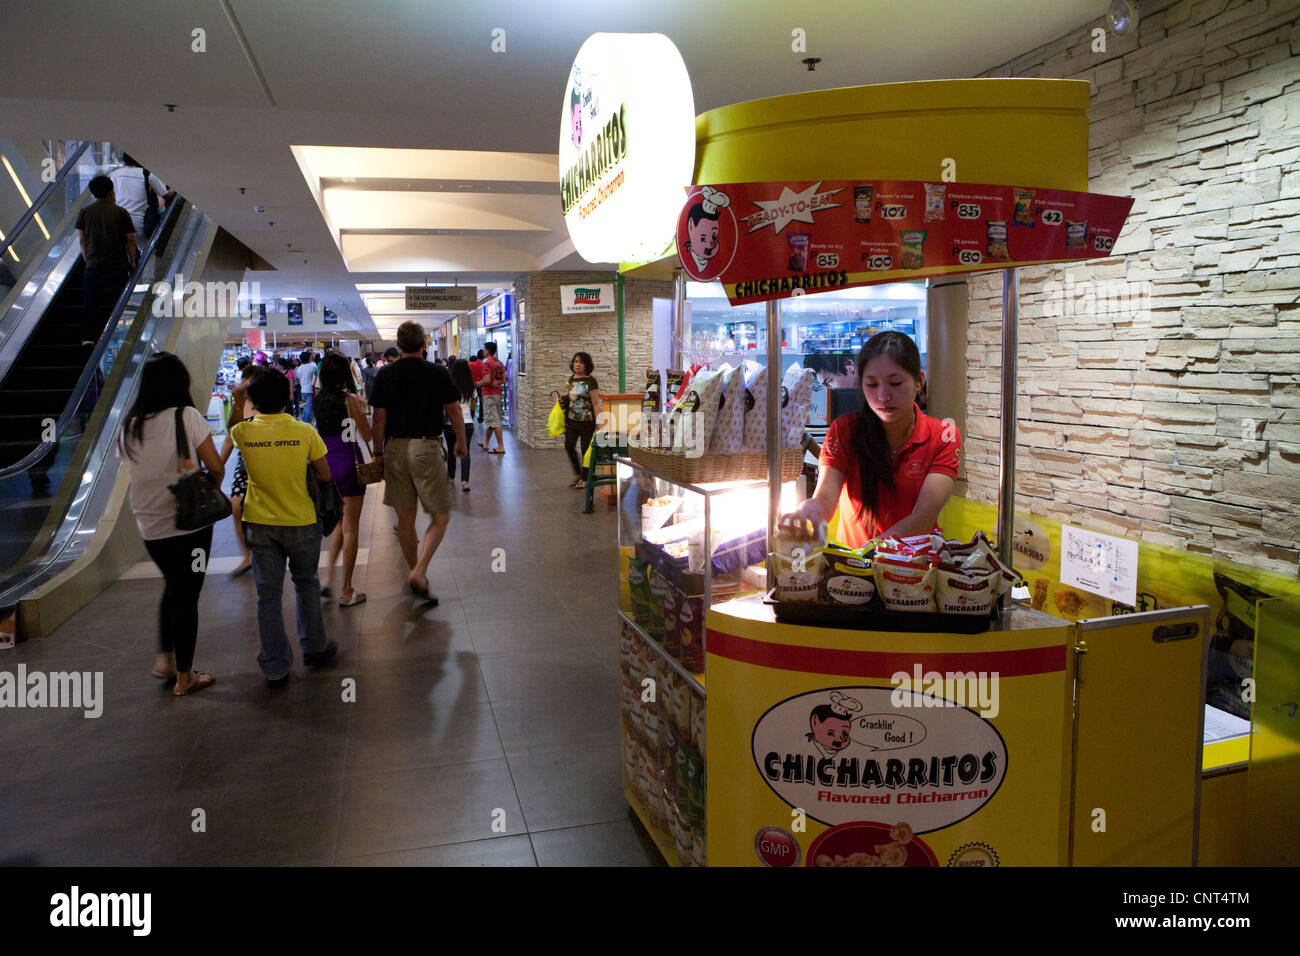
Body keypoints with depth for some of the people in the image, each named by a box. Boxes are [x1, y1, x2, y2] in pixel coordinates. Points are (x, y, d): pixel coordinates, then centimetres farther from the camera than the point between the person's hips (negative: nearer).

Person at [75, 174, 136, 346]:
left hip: (93, 267, 2)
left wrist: (88, 260, 16)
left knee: (91, 304, 8)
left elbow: (82, 240, 6)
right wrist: (132, 262, 10)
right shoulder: (121, 213, -1)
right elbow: (130, 240, 0)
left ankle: (88, 337, 0)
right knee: (117, 304, 4)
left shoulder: (84, 212, 4)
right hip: (118, 267, -2)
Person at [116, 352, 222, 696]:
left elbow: (137, 472, 7)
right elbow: (216, 467, -13)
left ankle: (164, 658, 27)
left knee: (173, 586, 25)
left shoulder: (129, 426, 1)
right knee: (186, 593, 5)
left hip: (149, 525, 5)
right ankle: (184, 677, 14)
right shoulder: (186, 416, -13)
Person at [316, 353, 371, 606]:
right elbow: (367, 435, -9)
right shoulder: (350, 399, -12)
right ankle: (346, 590, 8)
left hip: (324, 463, 6)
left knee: (339, 522, 23)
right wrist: (361, 409, 6)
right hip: (348, 462, -6)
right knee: (350, 527, 3)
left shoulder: (318, 399, 4)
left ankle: (329, 578, 13)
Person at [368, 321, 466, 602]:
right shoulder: (437, 373, -3)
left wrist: (378, 453, 12)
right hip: (426, 447, -3)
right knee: (440, 515, 5)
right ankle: (419, 572, -11)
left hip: (395, 449, 3)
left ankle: (414, 572, 25)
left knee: (405, 518, 14)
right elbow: (454, 412, 3)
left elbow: (378, 419, 3)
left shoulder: (385, 375, 3)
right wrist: (461, 443, 17)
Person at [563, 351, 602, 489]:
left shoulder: (591, 382, -9)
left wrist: (598, 422, -13)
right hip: (572, 420, 5)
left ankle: (584, 478, 15)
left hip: (587, 421, -5)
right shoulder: (571, 379, 9)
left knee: (586, 450, 1)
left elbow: (596, 403, -9)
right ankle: (577, 473, 15)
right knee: (569, 446, -6)